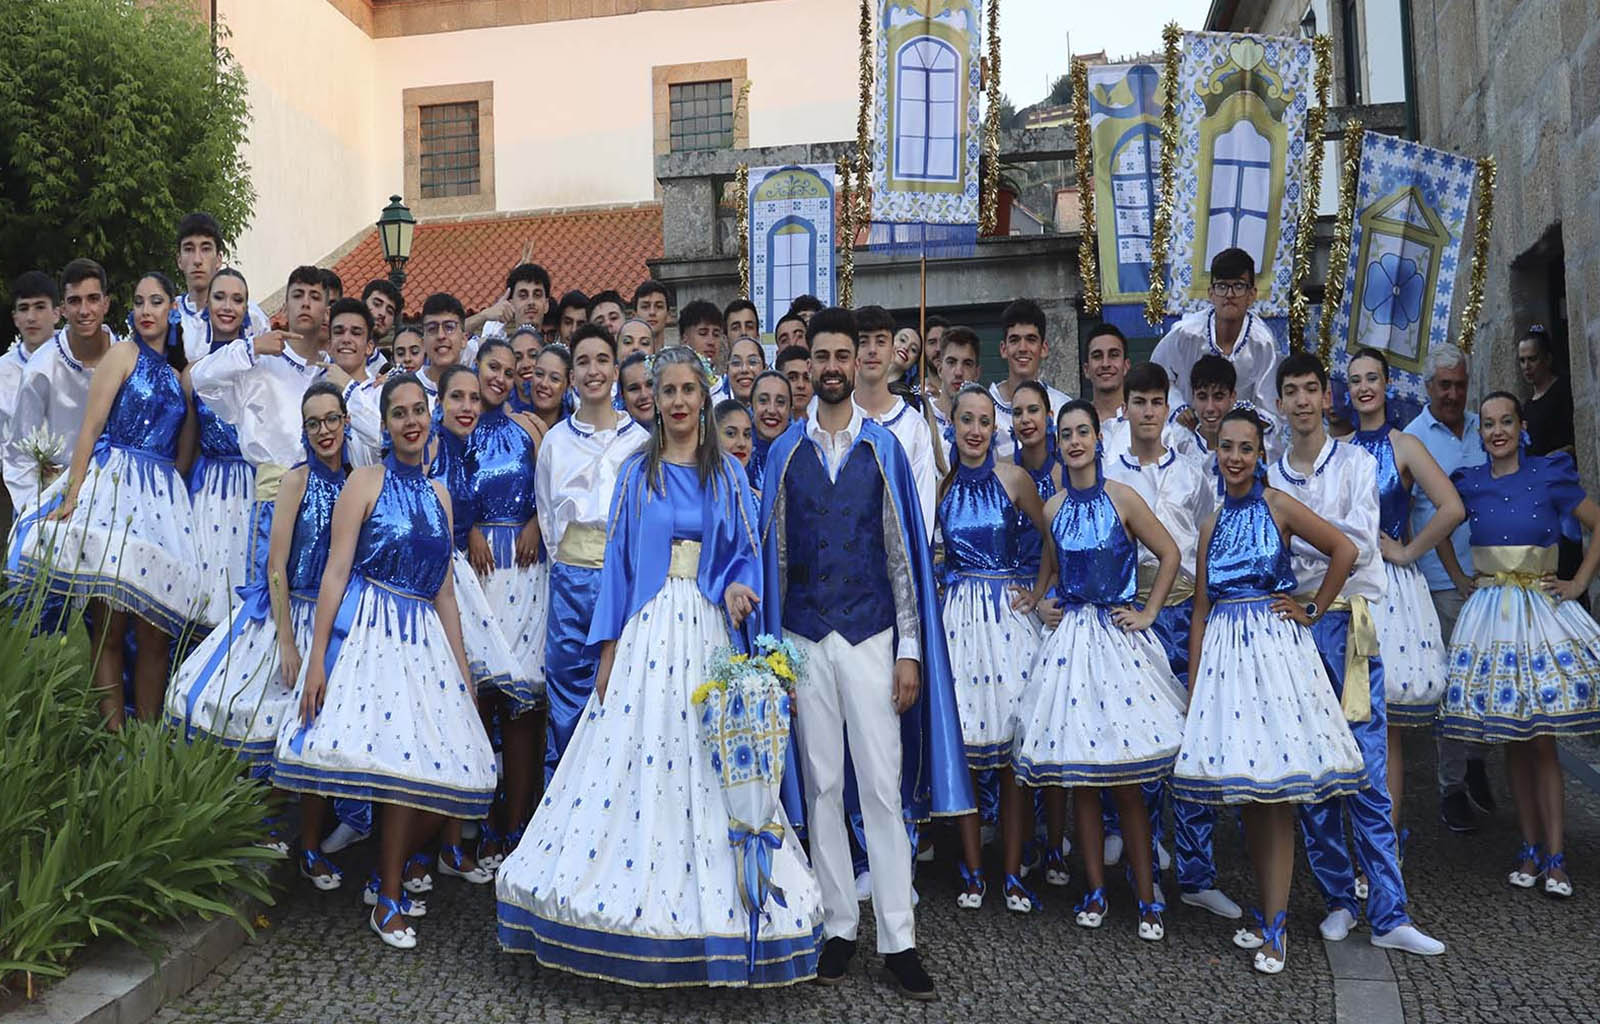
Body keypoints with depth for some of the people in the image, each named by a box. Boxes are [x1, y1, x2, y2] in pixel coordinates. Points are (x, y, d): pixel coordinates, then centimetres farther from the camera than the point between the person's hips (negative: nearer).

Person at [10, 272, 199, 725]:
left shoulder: (179, 374, 19)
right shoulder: (124, 353, 4)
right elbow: (91, 427, -4)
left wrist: (175, 494, 8)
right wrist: (72, 493, -12)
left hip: (164, 496, 5)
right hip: (112, 483, -4)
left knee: (155, 630, 0)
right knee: (109, 627, -7)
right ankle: (113, 737, -4)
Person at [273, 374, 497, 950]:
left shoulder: (438, 493, 15)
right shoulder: (367, 482, 0)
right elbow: (336, 571, -6)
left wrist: (462, 669, 14)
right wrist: (317, 659, -12)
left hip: (422, 641, 5)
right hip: (364, 631, -5)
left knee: (431, 764, -2)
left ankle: (390, 890, 13)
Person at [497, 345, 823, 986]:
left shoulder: (728, 474, 8)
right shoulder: (636, 472, 7)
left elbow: (746, 555, 9)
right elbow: (618, 560, 5)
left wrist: (738, 587, -15)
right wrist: (608, 649, 0)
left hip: (708, 636, 0)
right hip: (645, 632, 0)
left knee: (705, 769, 1)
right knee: (633, 761, -1)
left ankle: (707, 918, 14)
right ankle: (636, 917, 12)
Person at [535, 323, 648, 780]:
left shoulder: (640, 439, 5)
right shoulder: (555, 440, 9)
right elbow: (546, 512, 16)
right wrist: (565, 557, 11)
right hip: (571, 578, 1)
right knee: (566, 697, 3)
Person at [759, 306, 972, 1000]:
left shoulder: (883, 448, 3)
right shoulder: (785, 451, 6)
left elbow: (904, 552, 2)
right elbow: (773, 553, 6)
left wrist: (911, 650, -3)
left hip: (870, 637, -1)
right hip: (804, 639, 1)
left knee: (883, 787, -1)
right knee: (821, 787, 7)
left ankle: (897, 940, 7)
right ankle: (838, 926, 19)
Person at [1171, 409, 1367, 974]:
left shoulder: (1277, 505, -2)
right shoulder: (1213, 522, 12)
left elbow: (1344, 549, -4)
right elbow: (1201, 611, 12)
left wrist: (1313, 609, -1)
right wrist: (1194, 685, 10)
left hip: (1275, 647, -5)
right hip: (1224, 651, 5)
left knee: (1276, 786, -5)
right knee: (1246, 792, 9)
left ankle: (1275, 929, 0)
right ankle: (1266, 914, 20)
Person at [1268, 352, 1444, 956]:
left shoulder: (1356, 465, 4)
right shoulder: (1268, 479, 12)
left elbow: (1358, 544, -11)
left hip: (1346, 626, -3)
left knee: (1366, 778, -4)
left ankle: (1388, 916, 1)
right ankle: (1338, 899, 18)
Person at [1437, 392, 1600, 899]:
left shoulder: (1550, 475, 0)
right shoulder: (1469, 484, 6)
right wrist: (1460, 578, 12)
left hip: (1542, 608, -2)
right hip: (1490, 611, 2)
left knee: (1543, 738, -5)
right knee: (1513, 739, 6)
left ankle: (1555, 857, 0)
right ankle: (1531, 849, 14)